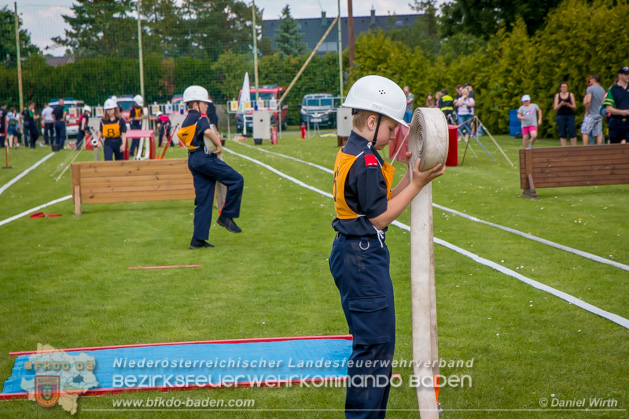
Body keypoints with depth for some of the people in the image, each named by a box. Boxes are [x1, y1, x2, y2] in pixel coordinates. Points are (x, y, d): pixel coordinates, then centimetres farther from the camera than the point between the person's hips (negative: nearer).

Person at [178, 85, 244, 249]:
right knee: (236, 180, -5)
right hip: (205, 157, -9)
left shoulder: (186, 121, 21)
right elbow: (207, 131, -26)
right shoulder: (199, 117, -6)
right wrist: (219, 145, -13)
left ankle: (198, 239, 5)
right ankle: (226, 216, -5)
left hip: (193, 160, 9)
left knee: (203, 200, 8)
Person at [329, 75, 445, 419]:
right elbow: (380, 217, -17)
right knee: (376, 344, -5)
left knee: (370, 340, 19)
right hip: (363, 258, -11)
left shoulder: (348, 154, 12)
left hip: (350, 254, 11)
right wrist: (417, 184, -13)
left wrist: (413, 173, 6)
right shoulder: (367, 162, -19)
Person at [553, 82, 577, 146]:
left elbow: (574, 106, 5)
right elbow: (555, 108, 5)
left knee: (572, 132, -11)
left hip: (570, 116, 0)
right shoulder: (557, 95, 9)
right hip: (560, 116, 0)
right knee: (562, 134, -4)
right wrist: (561, 104, -15)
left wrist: (568, 105, -15)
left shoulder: (570, 95, 7)